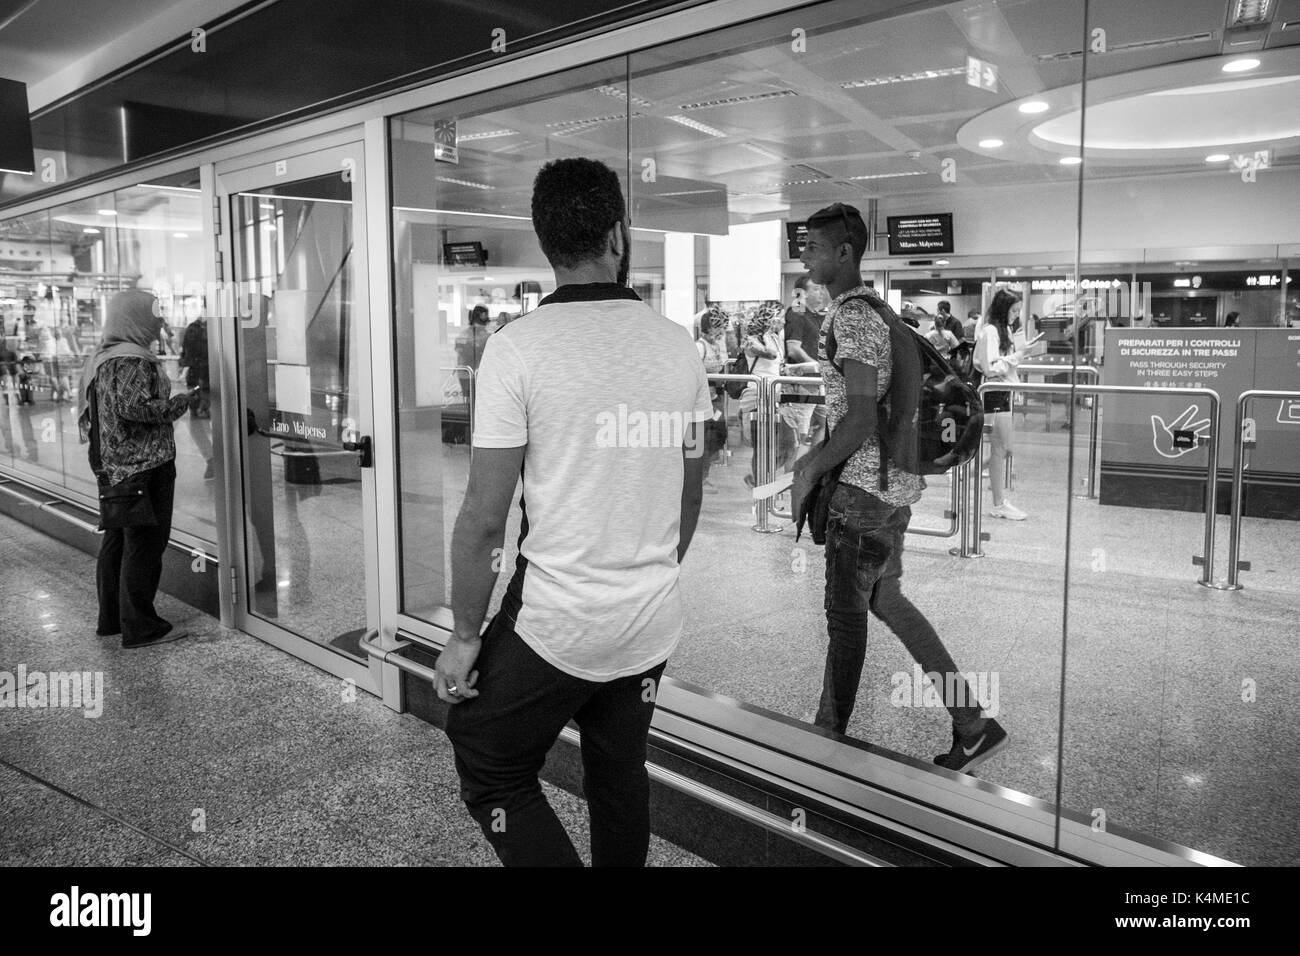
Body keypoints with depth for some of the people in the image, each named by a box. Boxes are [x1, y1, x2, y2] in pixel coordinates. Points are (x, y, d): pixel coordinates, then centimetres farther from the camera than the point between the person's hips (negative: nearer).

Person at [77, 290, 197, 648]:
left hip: (111, 467, 10)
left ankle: (111, 618, 27)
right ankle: (140, 627, 2)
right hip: (144, 465, -10)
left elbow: (89, 412, 21)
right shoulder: (133, 360, -16)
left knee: (116, 540, 16)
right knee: (145, 544, -4)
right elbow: (134, 408, -26)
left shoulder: (100, 358, 15)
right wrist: (179, 403, -16)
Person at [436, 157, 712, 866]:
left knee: (491, 778, 13)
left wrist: (465, 637, -2)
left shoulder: (517, 348, -13)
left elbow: (484, 519, -14)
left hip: (556, 622, -5)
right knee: (620, 778, 21)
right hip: (653, 623, 5)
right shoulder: (677, 344, 1)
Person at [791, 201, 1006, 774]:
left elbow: (861, 417, -23)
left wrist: (811, 473, -14)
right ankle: (971, 722, 22)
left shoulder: (850, 318, -17)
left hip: (865, 487, -10)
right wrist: (818, 457, 21)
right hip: (894, 480, 10)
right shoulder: (875, 310, 15)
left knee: (845, 612, 1)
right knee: (884, 599, 17)